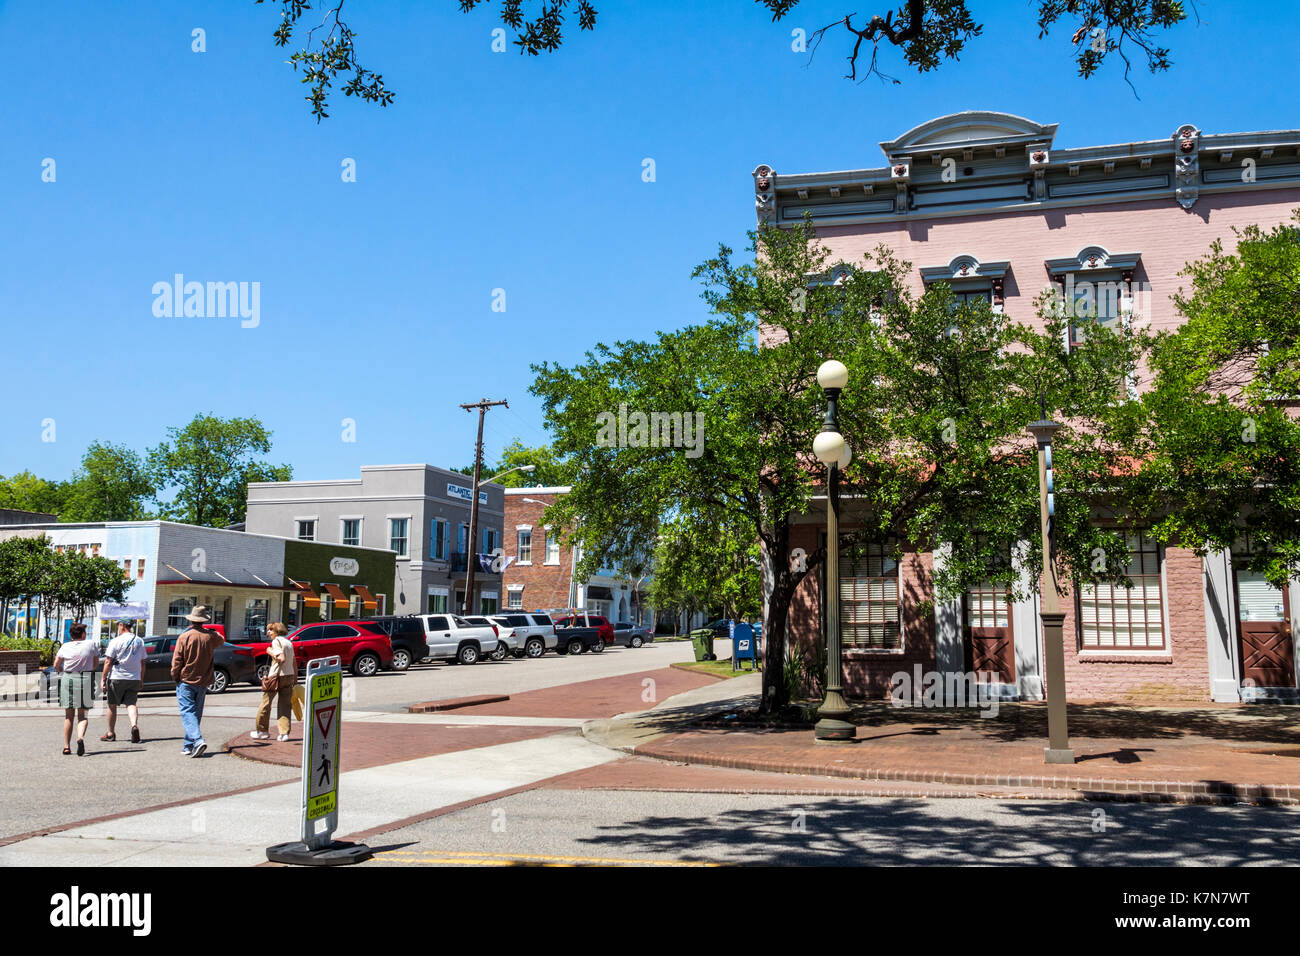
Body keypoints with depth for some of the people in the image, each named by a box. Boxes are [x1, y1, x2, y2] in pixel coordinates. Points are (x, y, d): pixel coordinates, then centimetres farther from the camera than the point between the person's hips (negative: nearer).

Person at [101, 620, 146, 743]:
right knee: (131, 703, 2)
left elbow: (108, 662, -9)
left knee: (112, 705, 11)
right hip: (134, 678, 4)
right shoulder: (140, 641, 8)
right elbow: (142, 662, 14)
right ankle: (134, 725, -25)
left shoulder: (116, 641, -8)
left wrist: (103, 679, -3)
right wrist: (141, 679, 23)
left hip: (116, 678, -4)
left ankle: (111, 733, 21)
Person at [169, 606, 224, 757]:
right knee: (196, 713, 12)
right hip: (203, 682, 4)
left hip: (186, 682, -4)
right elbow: (221, 640, 25)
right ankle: (188, 746, 16)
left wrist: (175, 677, 4)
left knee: (187, 712, -6)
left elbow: (176, 661, -8)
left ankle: (197, 740, -25)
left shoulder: (184, 637, -10)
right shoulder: (210, 636, 0)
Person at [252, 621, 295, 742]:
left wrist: (271, 653, -8)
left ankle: (261, 730, 17)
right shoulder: (289, 642, 15)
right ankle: (284, 733, 1)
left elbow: (282, 659, -21)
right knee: (285, 705, 6)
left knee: (266, 703, 8)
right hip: (289, 676, 7)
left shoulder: (276, 641, -8)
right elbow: (294, 663, 17)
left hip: (276, 676, -7)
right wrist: (295, 678, 21)